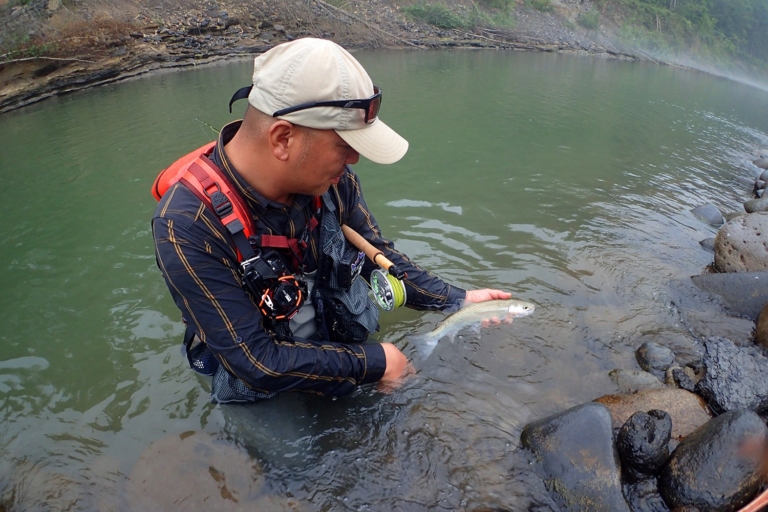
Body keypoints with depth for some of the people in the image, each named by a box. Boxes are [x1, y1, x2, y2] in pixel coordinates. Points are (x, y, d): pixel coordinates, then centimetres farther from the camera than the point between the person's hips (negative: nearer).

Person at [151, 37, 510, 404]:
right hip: (265, 403, -3)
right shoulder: (188, 224, -29)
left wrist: (457, 301, -2)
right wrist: (374, 363, -19)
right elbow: (257, 361, -26)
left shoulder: (332, 178, -15)